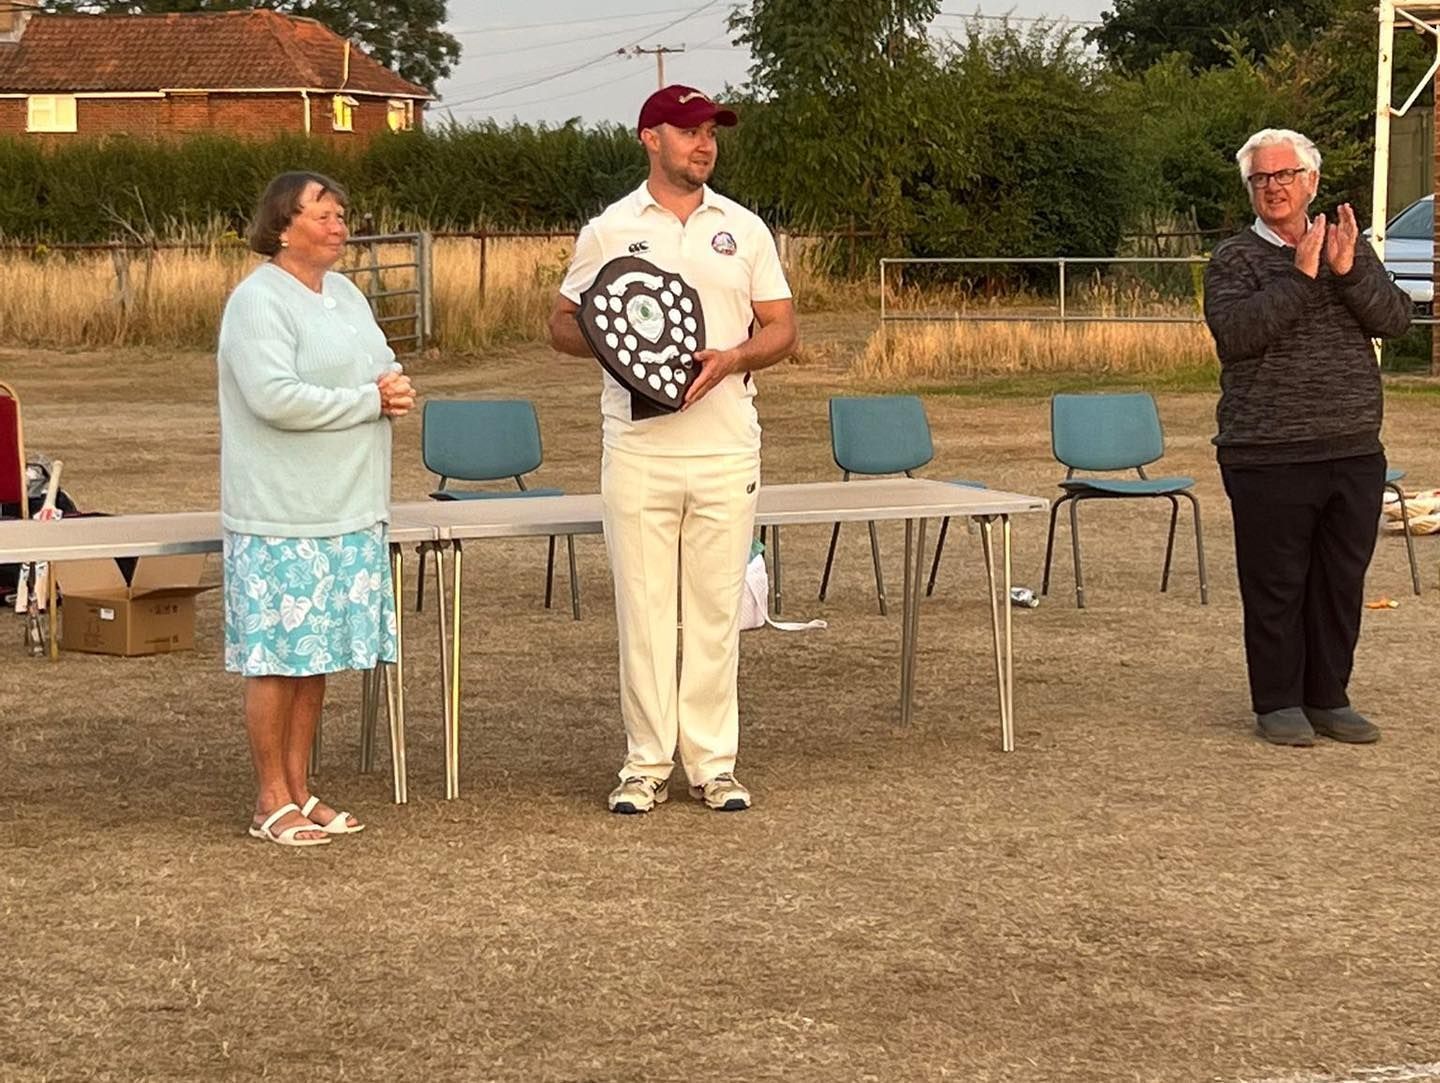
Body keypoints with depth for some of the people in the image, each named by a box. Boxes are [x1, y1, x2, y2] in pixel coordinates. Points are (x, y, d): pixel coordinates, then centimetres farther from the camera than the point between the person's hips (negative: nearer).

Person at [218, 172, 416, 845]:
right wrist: (371, 400, -14)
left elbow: (384, 365, 22)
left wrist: (393, 386, -4)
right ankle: (272, 802, 6)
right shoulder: (258, 300, -12)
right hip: (281, 518, -8)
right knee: (278, 655, -3)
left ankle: (300, 790, 19)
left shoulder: (345, 295, 16)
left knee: (317, 655, 11)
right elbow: (275, 397, -23)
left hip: (349, 512, 8)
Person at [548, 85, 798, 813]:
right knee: (643, 607, 1)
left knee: (716, 608, 4)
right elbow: (563, 326, 7)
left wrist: (732, 358, -11)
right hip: (639, 448, -1)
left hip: (726, 447, 1)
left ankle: (714, 761, 11)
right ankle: (646, 761, 9)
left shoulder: (743, 229, 9)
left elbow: (782, 329, 9)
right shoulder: (608, 231, 4)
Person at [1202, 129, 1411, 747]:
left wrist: (1348, 272, -16)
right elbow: (1235, 332, -18)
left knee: (1342, 582, 10)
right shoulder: (1234, 259, 0)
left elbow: (1395, 320, -1)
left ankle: (1328, 698, 21)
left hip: (1355, 454, 4)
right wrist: (1300, 277, -20)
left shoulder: (1349, 249, 11)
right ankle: (1278, 704, 11)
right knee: (1275, 586, 1)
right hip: (1269, 458, -4)